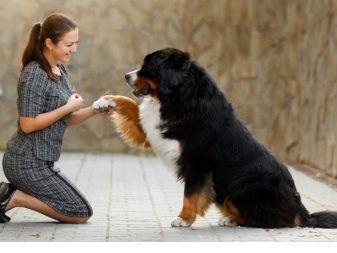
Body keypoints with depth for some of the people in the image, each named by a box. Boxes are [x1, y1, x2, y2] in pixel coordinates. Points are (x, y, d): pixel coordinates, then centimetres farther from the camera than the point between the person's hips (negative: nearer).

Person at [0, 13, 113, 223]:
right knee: (82, 213, -4)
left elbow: (66, 119, 12)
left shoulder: (59, 70, 9)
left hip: (40, 161, 9)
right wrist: (68, 108, -18)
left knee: (79, 208, 21)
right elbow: (28, 124, -21)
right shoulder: (34, 75, -18)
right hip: (28, 162, -9)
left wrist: (94, 111, -4)